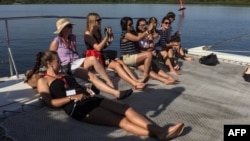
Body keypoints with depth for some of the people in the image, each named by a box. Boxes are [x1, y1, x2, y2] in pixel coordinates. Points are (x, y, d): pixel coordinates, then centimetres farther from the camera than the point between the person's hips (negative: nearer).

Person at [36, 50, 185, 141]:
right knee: (119, 120, -23)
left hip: (90, 100, 7)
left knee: (126, 109, -15)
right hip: (77, 108, -7)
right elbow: (50, 102, -6)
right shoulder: (43, 81, 9)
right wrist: (72, 97, -12)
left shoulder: (65, 76, 30)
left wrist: (88, 92, 5)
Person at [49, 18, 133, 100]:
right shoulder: (56, 41, -4)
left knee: (92, 59, -30)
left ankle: (110, 84, -32)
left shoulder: (73, 37, 14)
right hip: (67, 67, -6)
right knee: (92, 76, -31)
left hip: (77, 63, 6)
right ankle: (117, 93, -45)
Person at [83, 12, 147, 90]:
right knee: (116, 65, -24)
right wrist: (106, 37, -21)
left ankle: (137, 81, -28)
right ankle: (135, 84, -33)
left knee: (120, 62, -14)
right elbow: (98, 48, -21)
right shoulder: (88, 34, -10)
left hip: (101, 56, 8)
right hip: (94, 58, -8)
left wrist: (109, 40, 0)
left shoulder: (97, 32, 15)